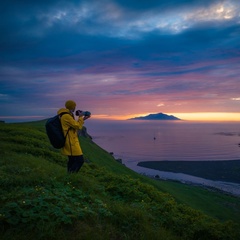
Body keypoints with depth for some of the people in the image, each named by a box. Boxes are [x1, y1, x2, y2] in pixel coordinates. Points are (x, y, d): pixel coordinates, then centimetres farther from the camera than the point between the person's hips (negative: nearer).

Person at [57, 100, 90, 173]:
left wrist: (83, 119, 17)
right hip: (71, 142, -11)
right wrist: (80, 117, -6)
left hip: (70, 141, 11)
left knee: (72, 160, 18)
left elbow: (75, 126, 20)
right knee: (80, 160, -11)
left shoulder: (67, 115, 14)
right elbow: (78, 126, -17)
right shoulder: (66, 116, -19)